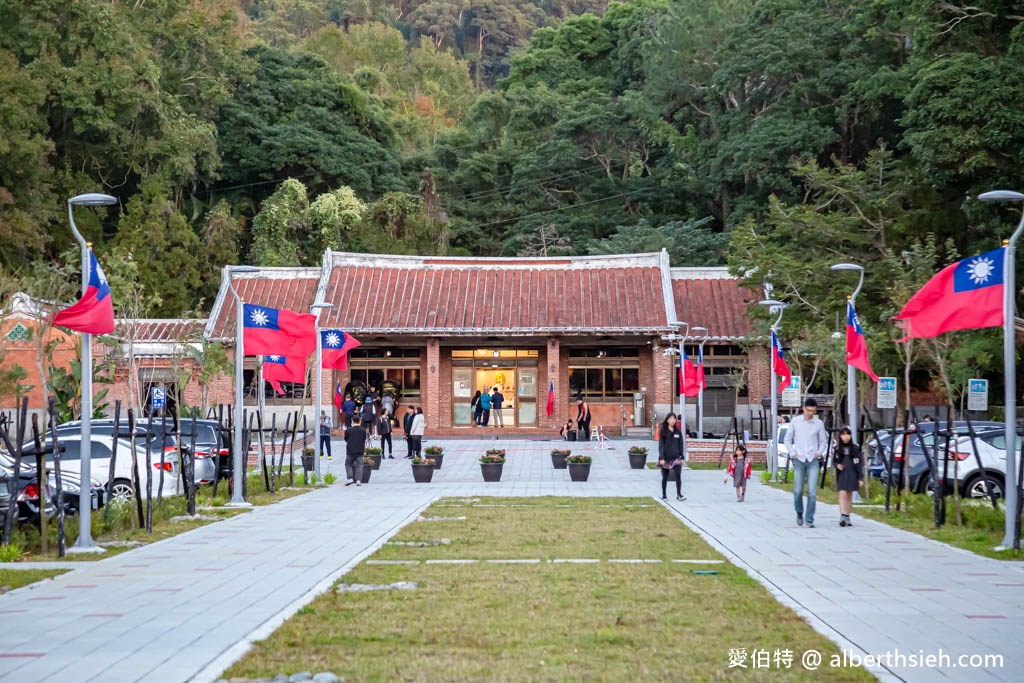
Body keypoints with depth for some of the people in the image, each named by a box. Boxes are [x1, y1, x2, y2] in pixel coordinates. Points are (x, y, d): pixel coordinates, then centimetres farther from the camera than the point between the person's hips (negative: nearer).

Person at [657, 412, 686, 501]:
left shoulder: (678, 432, 6)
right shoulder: (663, 432, -2)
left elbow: (681, 445, 9)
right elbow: (661, 445, -6)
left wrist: (682, 457, 6)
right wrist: (661, 458, -13)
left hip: (676, 457, 2)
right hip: (666, 458, -2)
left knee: (678, 475, -11)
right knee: (665, 477, 8)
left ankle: (679, 494, -10)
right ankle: (664, 495, 18)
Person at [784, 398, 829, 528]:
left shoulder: (819, 424, 5)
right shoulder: (795, 421, 4)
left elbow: (823, 441, 15)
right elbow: (788, 439, 11)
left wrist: (819, 452, -1)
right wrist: (792, 453, 0)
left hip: (813, 460, 0)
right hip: (799, 459, 0)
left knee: (812, 492, -7)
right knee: (798, 491, 1)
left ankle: (810, 520, -1)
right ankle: (799, 513, 25)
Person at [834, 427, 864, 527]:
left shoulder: (855, 448, 0)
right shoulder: (837, 449, 3)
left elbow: (859, 464, 1)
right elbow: (835, 461, 15)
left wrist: (861, 478, -2)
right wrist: (837, 465, -9)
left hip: (852, 475, 0)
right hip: (841, 475, 0)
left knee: (849, 496, 8)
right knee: (842, 494, -13)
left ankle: (848, 517, 18)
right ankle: (843, 516, -21)